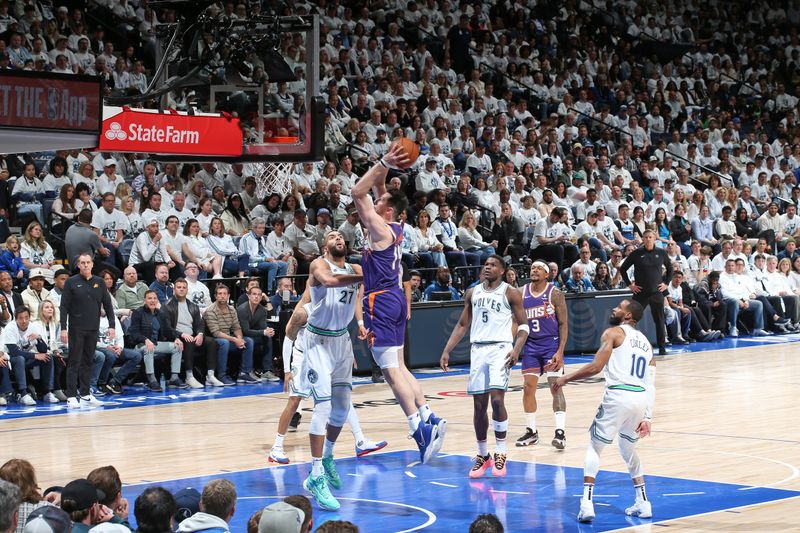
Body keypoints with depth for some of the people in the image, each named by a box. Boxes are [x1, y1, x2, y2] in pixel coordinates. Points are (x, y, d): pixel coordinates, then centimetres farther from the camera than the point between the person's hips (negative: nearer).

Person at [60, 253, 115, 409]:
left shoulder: (99, 283, 7)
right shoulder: (71, 282, -3)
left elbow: (108, 305, 9)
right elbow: (64, 306, -4)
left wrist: (112, 326, 1)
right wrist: (63, 328, -11)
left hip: (93, 329, 3)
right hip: (76, 328, -3)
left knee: (88, 362, 9)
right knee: (74, 362, -3)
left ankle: (86, 394, 15)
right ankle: (71, 396, -3)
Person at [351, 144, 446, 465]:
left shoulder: (380, 228, -14)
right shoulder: (394, 229, 10)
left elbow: (357, 192, -18)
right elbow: (376, 190, 23)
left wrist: (383, 164, -17)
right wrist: (384, 170, 10)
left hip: (380, 301, -9)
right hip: (395, 297, 9)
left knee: (391, 370, -10)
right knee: (398, 365, 15)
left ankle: (420, 427, -17)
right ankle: (428, 418, 11)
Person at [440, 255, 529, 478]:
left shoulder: (510, 293, 1)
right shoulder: (472, 293, 14)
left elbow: (523, 325, -1)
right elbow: (462, 324, 18)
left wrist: (516, 349, -17)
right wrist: (447, 351, 9)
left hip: (500, 349, -4)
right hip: (478, 350, 5)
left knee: (497, 399, -18)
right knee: (479, 405, 4)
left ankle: (501, 454, -9)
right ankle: (482, 455, 16)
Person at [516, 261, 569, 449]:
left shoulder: (555, 294, -7)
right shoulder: (521, 293, 4)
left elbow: (563, 324, -8)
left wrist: (560, 351, -16)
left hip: (551, 344, -4)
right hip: (530, 345, 4)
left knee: (555, 387, -10)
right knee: (528, 388, 4)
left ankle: (560, 432, -11)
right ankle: (531, 432, 16)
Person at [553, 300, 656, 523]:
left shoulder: (613, 333, 4)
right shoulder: (646, 342, 24)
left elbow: (596, 367, -8)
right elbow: (650, 385, 18)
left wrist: (566, 378, 2)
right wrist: (647, 417, 17)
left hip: (619, 394, -6)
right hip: (642, 398, 6)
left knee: (594, 446, 7)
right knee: (628, 448, 28)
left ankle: (587, 504, -7)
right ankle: (643, 503, 24)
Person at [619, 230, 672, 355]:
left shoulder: (661, 253, 2)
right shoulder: (636, 253, -2)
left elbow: (670, 268, 18)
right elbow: (623, 269, 6)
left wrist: (666, 283, 8)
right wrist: (629, 284, 0)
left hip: (657, 292, 1)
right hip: (640, 292, -1)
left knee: (659, 321, 5)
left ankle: (662, 348, 14)